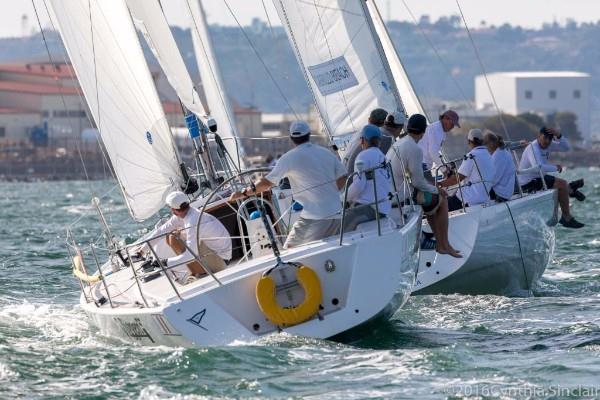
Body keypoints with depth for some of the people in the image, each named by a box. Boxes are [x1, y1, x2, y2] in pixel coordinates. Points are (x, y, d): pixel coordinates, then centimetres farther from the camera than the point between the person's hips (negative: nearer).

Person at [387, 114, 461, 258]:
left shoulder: (395, 145, 10)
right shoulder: (415, 149, -18)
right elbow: (418, 182, -17)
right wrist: (436, 190, 1)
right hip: (404, 196, -9)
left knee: (433, 200, 27)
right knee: (441, 200, 11)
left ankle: (440, 244, 29)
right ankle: (444, 245, 18)